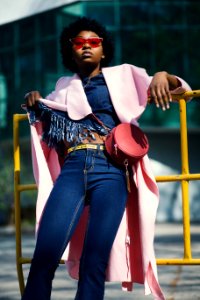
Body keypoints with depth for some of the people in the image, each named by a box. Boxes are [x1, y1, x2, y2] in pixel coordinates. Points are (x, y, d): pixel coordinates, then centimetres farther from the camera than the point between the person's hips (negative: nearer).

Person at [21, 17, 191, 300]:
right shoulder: (64, 86, 26)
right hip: (73, 168, 2)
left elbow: (177, 87, 16)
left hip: (111, 170, -2)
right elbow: (48, 127, 35)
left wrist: (163, 76, -7)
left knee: (95, 260, -13)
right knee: (45, 254, -17)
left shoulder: (122, 75, 18)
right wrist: (36, 106, 14)